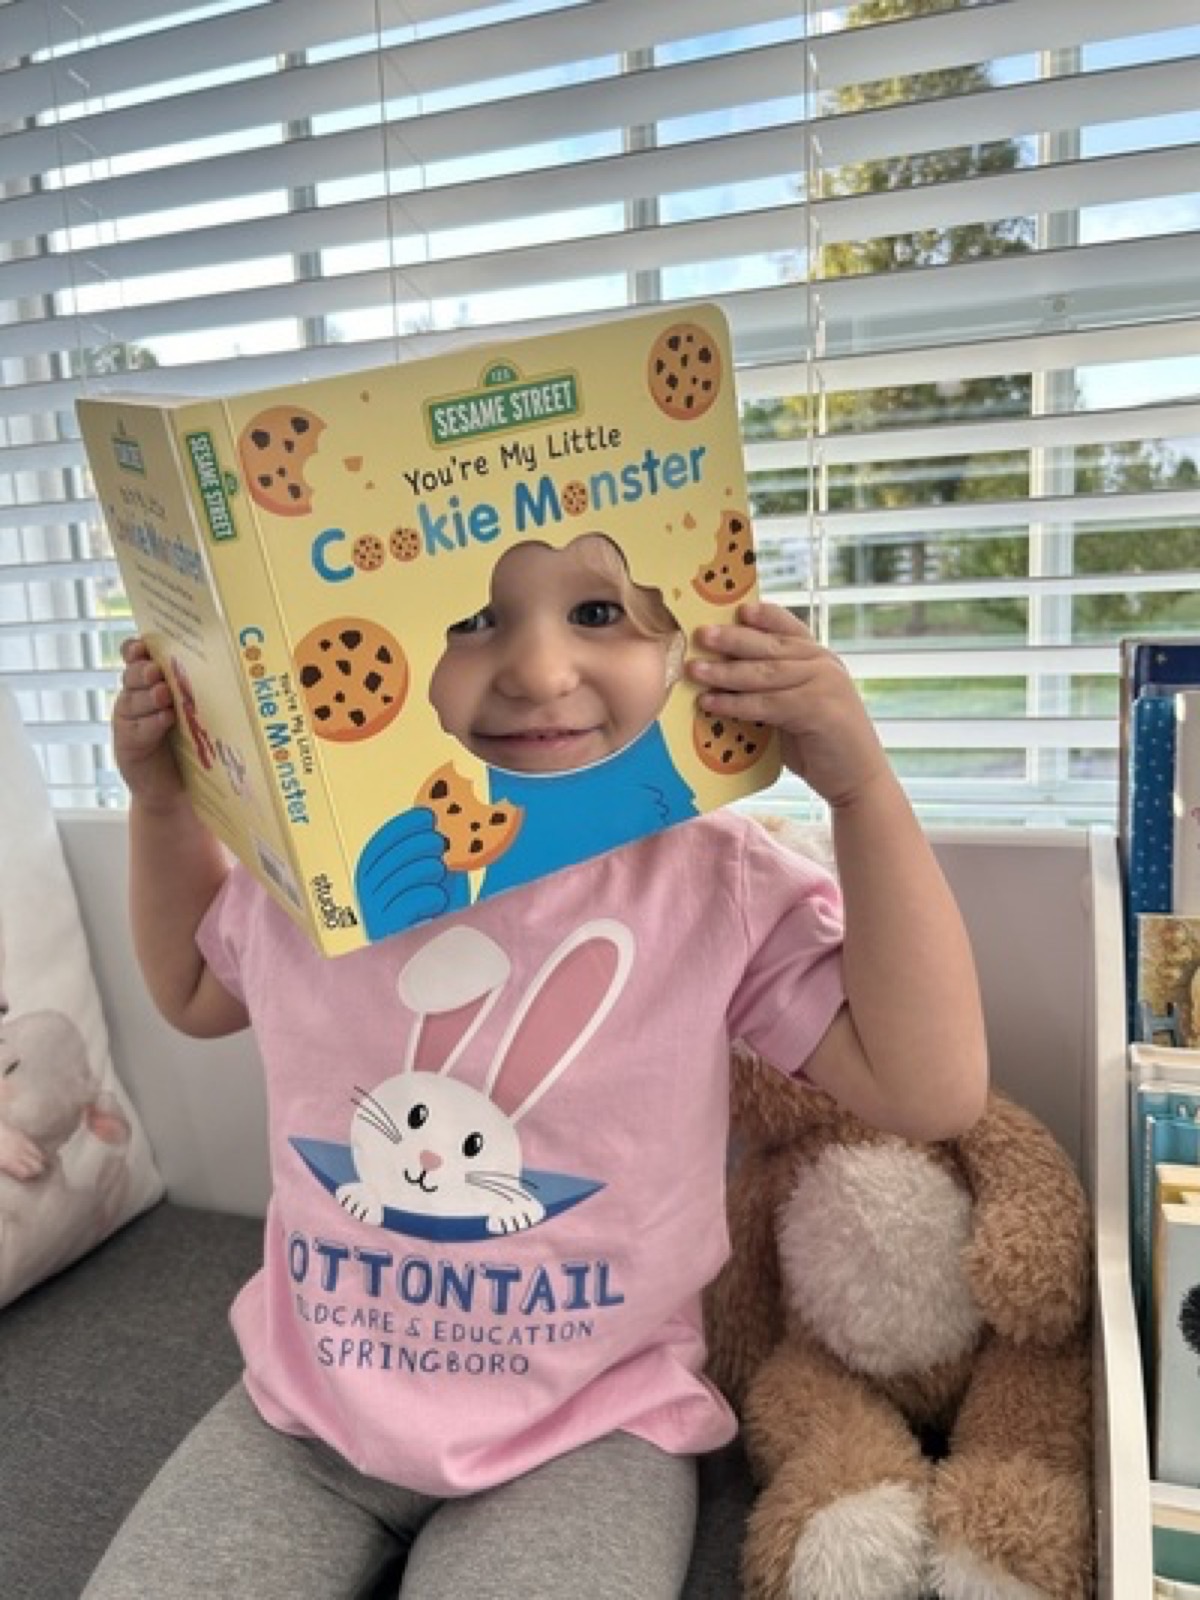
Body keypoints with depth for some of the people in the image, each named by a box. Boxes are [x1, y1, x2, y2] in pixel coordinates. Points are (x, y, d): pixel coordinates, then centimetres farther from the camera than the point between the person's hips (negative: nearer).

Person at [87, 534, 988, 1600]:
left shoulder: (716, 883, -16)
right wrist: (163, 798, 1)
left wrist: (862, 785, -26)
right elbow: (197, 991, 15)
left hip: (585, 1432, -3)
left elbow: (933, 1092, -20)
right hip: (309, 1411, 4)